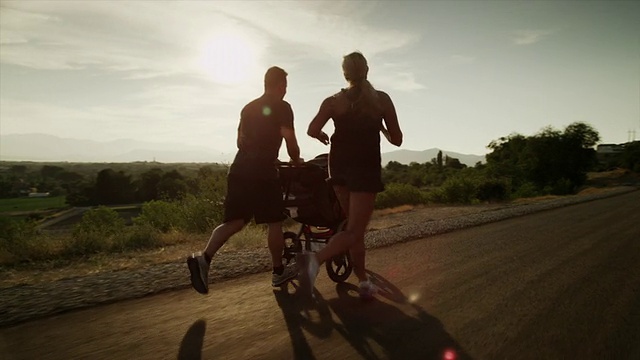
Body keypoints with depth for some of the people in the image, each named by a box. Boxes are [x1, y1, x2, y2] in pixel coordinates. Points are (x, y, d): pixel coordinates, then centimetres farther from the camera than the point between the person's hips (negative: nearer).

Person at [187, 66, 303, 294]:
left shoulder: (249, 108, 20)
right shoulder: (282, 107, -1)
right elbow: (290, 140, -8)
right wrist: (296, 161, 10)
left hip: (240, 169, 7)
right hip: (263, 172, -7)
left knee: (234, 221, 8)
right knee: (274, 223, 7)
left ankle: (204, 258, -11)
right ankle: (279, 272, 18)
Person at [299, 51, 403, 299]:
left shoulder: (334, 101, 2)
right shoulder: (382, 100, 0)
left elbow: (312, 130, -11)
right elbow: (397, 139, 2)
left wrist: (324, 137, 11)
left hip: (339, 167, 4)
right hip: (366, 169, -3)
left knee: (355, 226, 16)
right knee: (354, 231, -5)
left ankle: (363, 281, 20)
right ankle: (315, 260, -29)